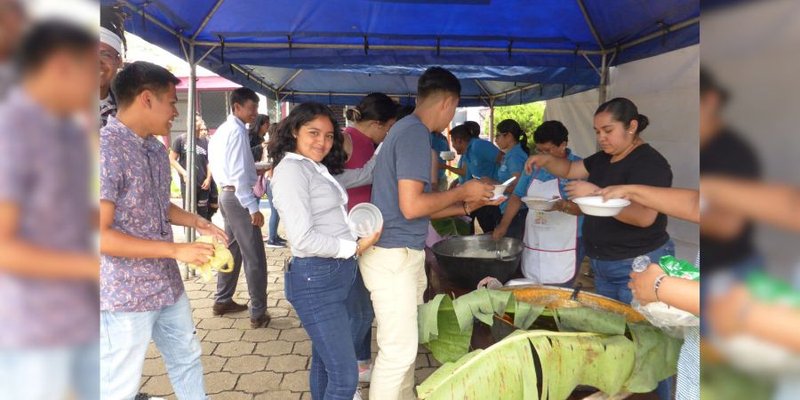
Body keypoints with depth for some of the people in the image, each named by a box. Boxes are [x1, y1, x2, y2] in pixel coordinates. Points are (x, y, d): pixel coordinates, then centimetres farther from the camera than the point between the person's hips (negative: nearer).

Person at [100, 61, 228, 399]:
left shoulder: (156, 149, 7)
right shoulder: (106, 148, -21)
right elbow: (99, 235, -25)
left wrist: (197, 222, 3)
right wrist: (176, 250, -25)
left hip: (167, 286, 9)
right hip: (125, 295, -8)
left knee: (187, 359, 23)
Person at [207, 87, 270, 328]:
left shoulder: (222, 130, 14)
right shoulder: (238, 131, -16)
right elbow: (239, 174, -22)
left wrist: (257, 168, 18)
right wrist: (253, 207, -22)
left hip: (227, 194, 10)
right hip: (239, 197, -10)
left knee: (232, 250, 19)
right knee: (254, 257, -5)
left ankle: (223, 301, 29)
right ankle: (258, 313, 1)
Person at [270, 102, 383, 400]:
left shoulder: (321, 169, 13)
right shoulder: (291, 169, -14)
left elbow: (363, 175, 27)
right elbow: (303, 239, -21)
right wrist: (355, 248, -12)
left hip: (341, 272, 9)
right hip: (316, 279, -9)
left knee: (325, 360, 21)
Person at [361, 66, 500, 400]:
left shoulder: (409, 130, 14)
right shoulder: (416, 133, -16)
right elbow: (411, 206, -24)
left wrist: (466, 205, 15)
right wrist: (462, 191, -10)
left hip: (400, 252, 10)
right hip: (393, 255, -10)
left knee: (405, 341, 20)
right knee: (398, 348, -1)